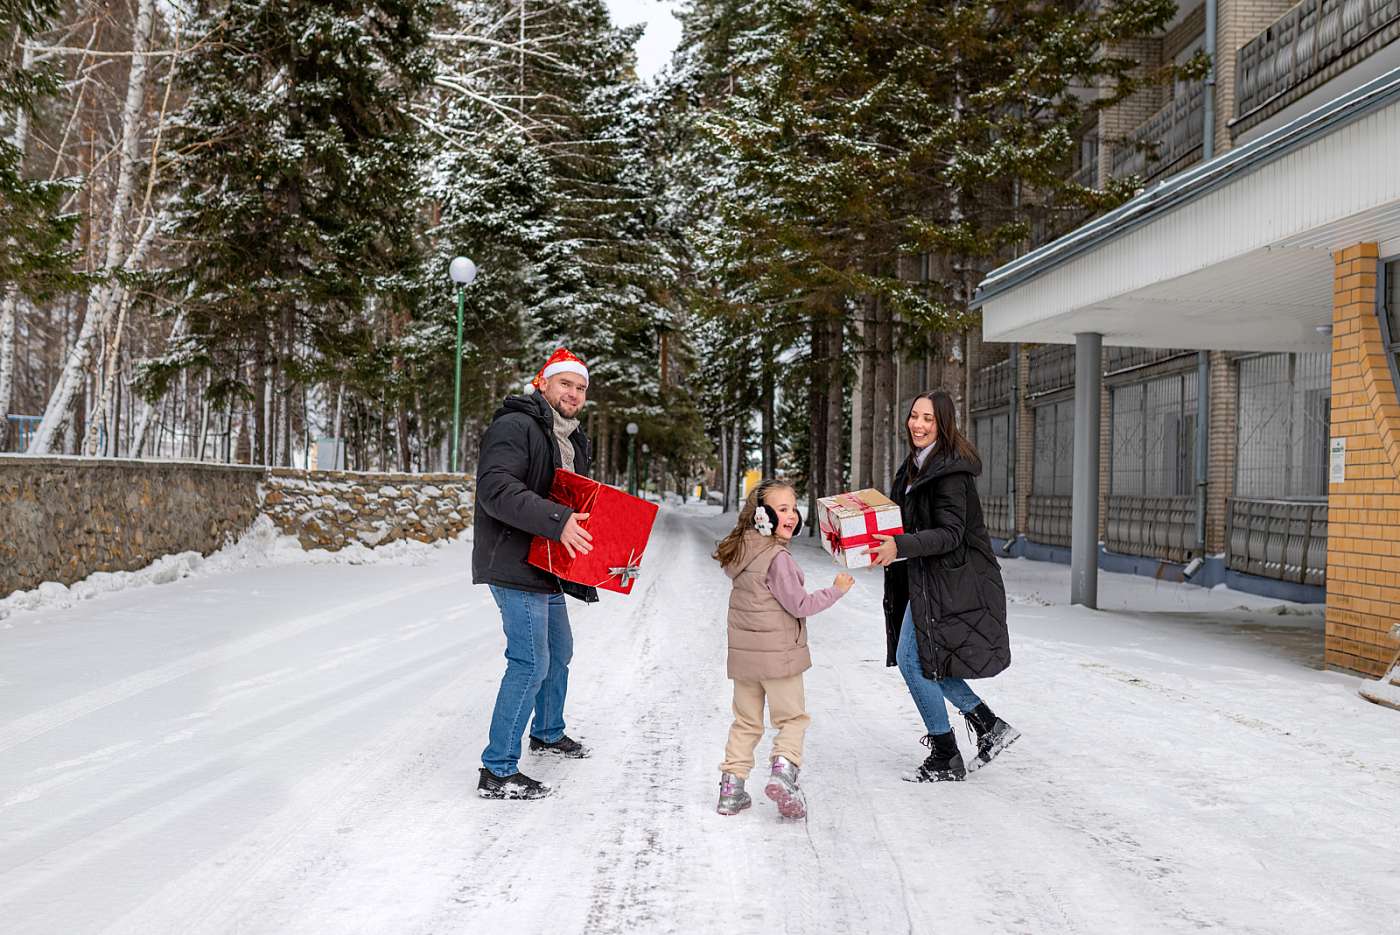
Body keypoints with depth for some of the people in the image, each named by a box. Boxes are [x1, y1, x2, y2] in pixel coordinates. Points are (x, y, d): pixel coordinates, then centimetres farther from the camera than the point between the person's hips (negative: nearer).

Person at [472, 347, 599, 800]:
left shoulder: (571, 439, 17)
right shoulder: (515, 427, -15)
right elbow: (497, 490, -28)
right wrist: (556, 520, -35)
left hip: (549, 570, 10)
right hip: (516, 567, -10)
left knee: (559, 653, 24)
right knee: (531, 663, -12)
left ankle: (548, 733, 46)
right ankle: (498, 772, -4)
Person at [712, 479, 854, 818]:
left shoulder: (739, 551, 4)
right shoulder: (778, 558, -18)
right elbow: (799, 605, -15)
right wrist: (836, 590, -4)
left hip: (743, 652, 7)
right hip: (778, 653, -7)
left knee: (746, 722, 16)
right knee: (792, 718, 8)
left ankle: (731, 788, 15)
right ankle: (783, 769, -11)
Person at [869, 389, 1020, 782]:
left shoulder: (949, 472, -18)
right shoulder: (916, 465, 12)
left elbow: (950, 535, -23)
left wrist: (899, 546, -35)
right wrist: (882, 538, 6)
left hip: (948, 581, -10)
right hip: (925, 577, 10)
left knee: (912, 660, -7)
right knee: (924, 660, 15)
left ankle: (946, 758, 6)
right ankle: (990, 727, 25)